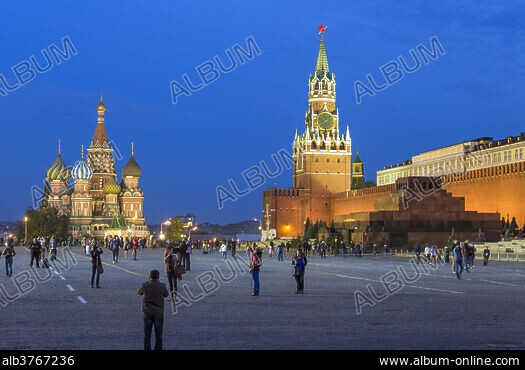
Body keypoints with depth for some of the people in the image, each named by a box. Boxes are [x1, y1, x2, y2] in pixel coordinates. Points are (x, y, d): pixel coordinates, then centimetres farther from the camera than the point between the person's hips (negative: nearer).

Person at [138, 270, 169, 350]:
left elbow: (139, 292, 11)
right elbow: (166, 295, 4)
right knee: (158, 334, 10)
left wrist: (148, 281, 14)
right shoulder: (162, 286, -16)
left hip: (147, 312, 1)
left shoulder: (144, 285, -12)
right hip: (158, 313, -1)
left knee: (147, 334, 11)